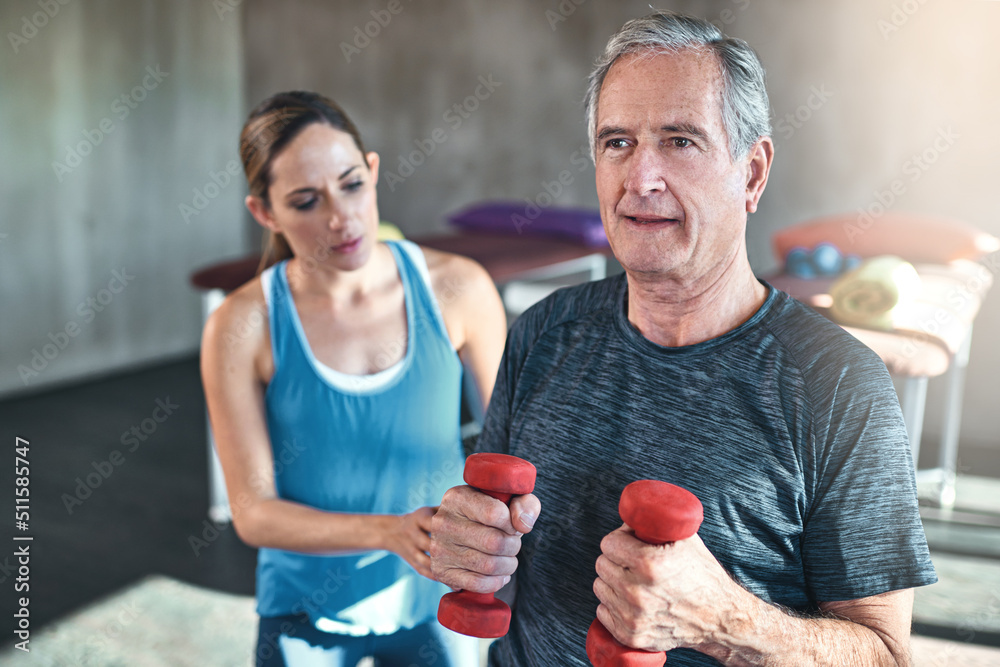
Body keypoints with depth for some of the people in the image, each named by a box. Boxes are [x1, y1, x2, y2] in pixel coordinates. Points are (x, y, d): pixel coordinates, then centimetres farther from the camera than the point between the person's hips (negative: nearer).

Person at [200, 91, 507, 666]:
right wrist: (392, 533, -28)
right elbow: (253, 511, -15)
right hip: (307, 614, -1)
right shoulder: (242, 327, -18)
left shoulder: (457, 289, -15)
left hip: (432, 599, 2)